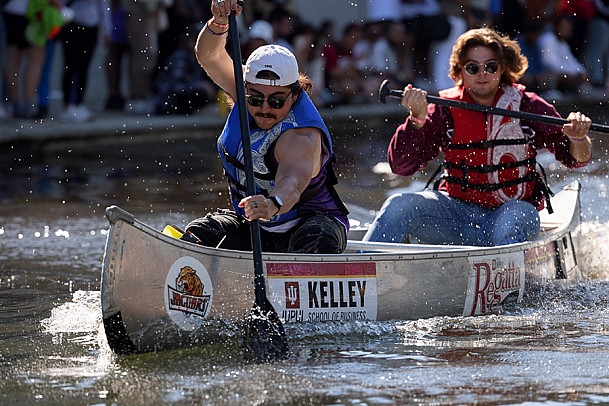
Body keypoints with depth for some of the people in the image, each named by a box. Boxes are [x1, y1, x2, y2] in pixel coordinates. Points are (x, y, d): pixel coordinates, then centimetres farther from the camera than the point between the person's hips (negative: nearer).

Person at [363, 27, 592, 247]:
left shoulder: (528, 107, -1)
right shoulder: (445, 111, -1)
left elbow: (575, 158, 2)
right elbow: (401, 166, -9)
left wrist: (577, 139, -23)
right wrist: (417, 119, -25)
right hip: (456, 214, 2)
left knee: (516, 218, -36)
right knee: (398, 206, -20)